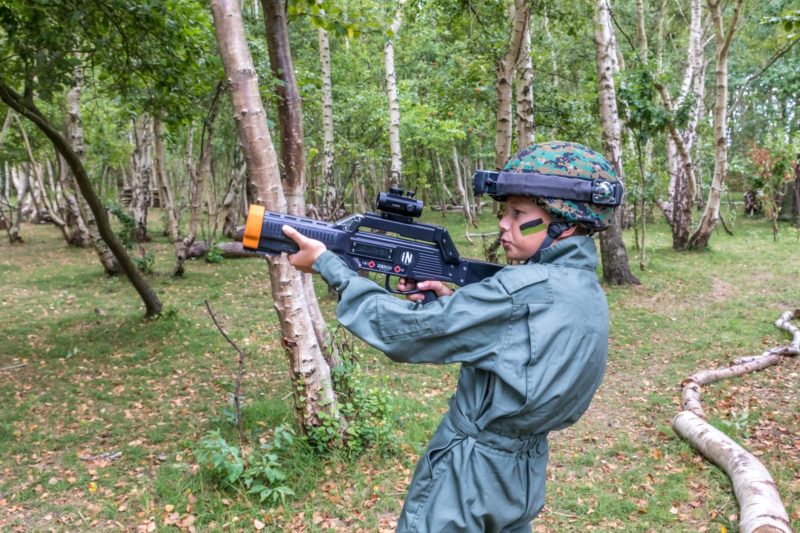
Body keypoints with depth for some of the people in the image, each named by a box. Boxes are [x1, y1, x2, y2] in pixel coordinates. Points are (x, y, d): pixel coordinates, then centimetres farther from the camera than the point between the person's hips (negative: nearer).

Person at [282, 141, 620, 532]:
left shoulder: (529, 288, -27)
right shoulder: (586, 290, 1)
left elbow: (406, 331, -24)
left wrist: (326, 263, -16)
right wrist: (452, 300, -5)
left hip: (469, 476, -8)